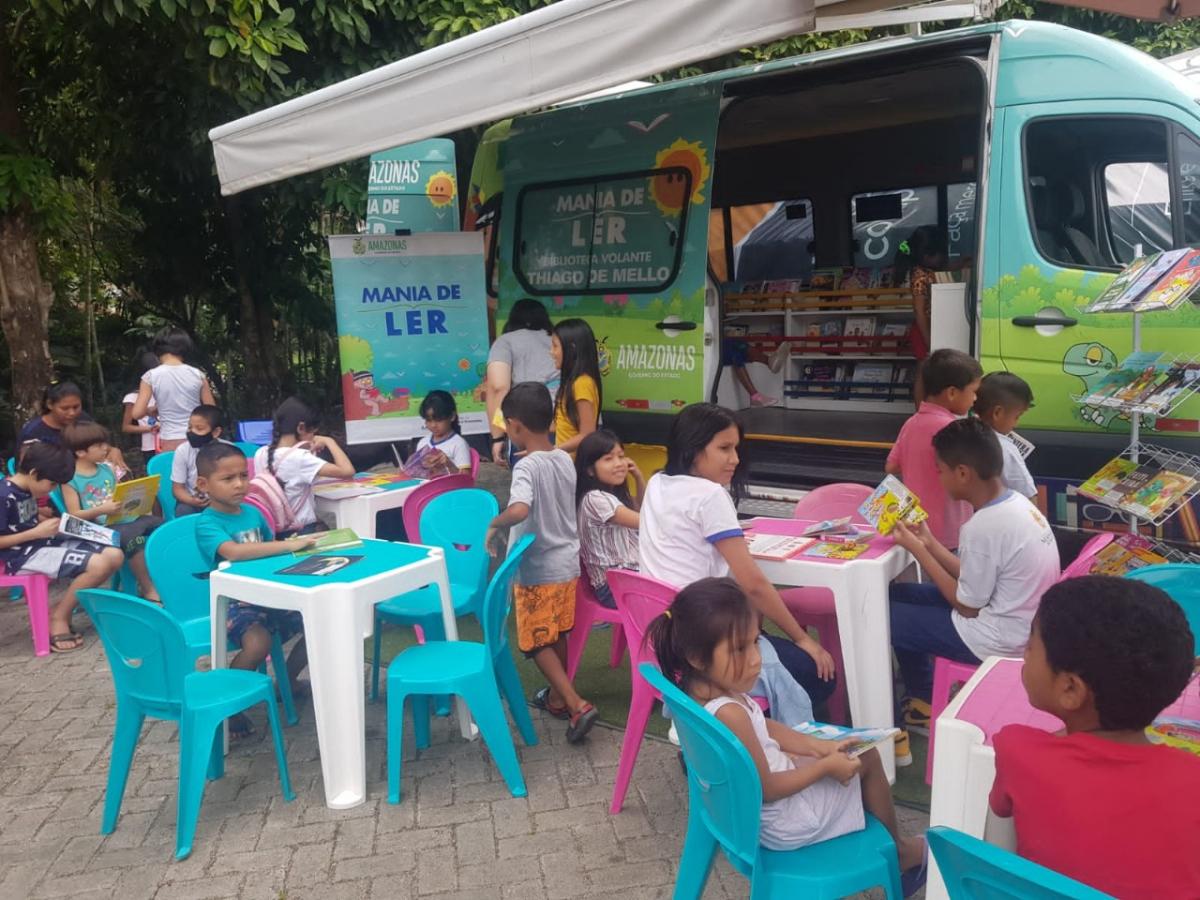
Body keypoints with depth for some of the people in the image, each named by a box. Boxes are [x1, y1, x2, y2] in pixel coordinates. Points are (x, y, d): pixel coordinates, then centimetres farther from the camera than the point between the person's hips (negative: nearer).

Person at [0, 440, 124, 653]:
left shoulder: (27, 490, 10)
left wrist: (48, 523, 6)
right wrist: (37, 532, -18)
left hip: (44, 543, 10)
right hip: (23, 554, -9)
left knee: (114, 556, -5)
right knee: (98, 564, -26)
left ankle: (67, 605, 5)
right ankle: (58, 617, -6)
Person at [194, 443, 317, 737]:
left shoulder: (252, 512, 8)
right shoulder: (206, 523, -14)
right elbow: (233, 552, -34)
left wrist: (297, 544, -1)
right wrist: (289, 545, -35)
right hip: (235, 603, -7)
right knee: (259, 642, -34)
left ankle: (287, 680, 21)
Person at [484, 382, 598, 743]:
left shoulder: (527, 466, -22)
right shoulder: (566, 460, 1)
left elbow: (519, 510, -41)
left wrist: (495, 525, -22)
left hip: (538, 570, -7)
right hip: (567, 561, 7)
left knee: (537, 642, 5)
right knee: (557, 635, 20)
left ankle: (578, 705, -3)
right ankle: (558, 697, 34)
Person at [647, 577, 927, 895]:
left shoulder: (699, 690, -9)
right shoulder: (729, 714, -38)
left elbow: (761, 727, 6)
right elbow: (766, 790, -28)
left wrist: (818, 746, 1)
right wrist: (825, 766, -17)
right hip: (782, 825, -8)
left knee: (844, 754, 21)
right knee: (867, 758, 6)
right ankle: (897, 851, 31)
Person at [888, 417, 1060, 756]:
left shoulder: (983, 526, -27)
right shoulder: (1016, 503, -1)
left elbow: (967, 606, -16)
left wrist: (918, 551, -11)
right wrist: (931, 543, 7)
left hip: (1000, 639, -9)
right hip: (1021, 622, 9)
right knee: (900, 595, 14)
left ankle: (926, 704, 23)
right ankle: (927, 695, 27)